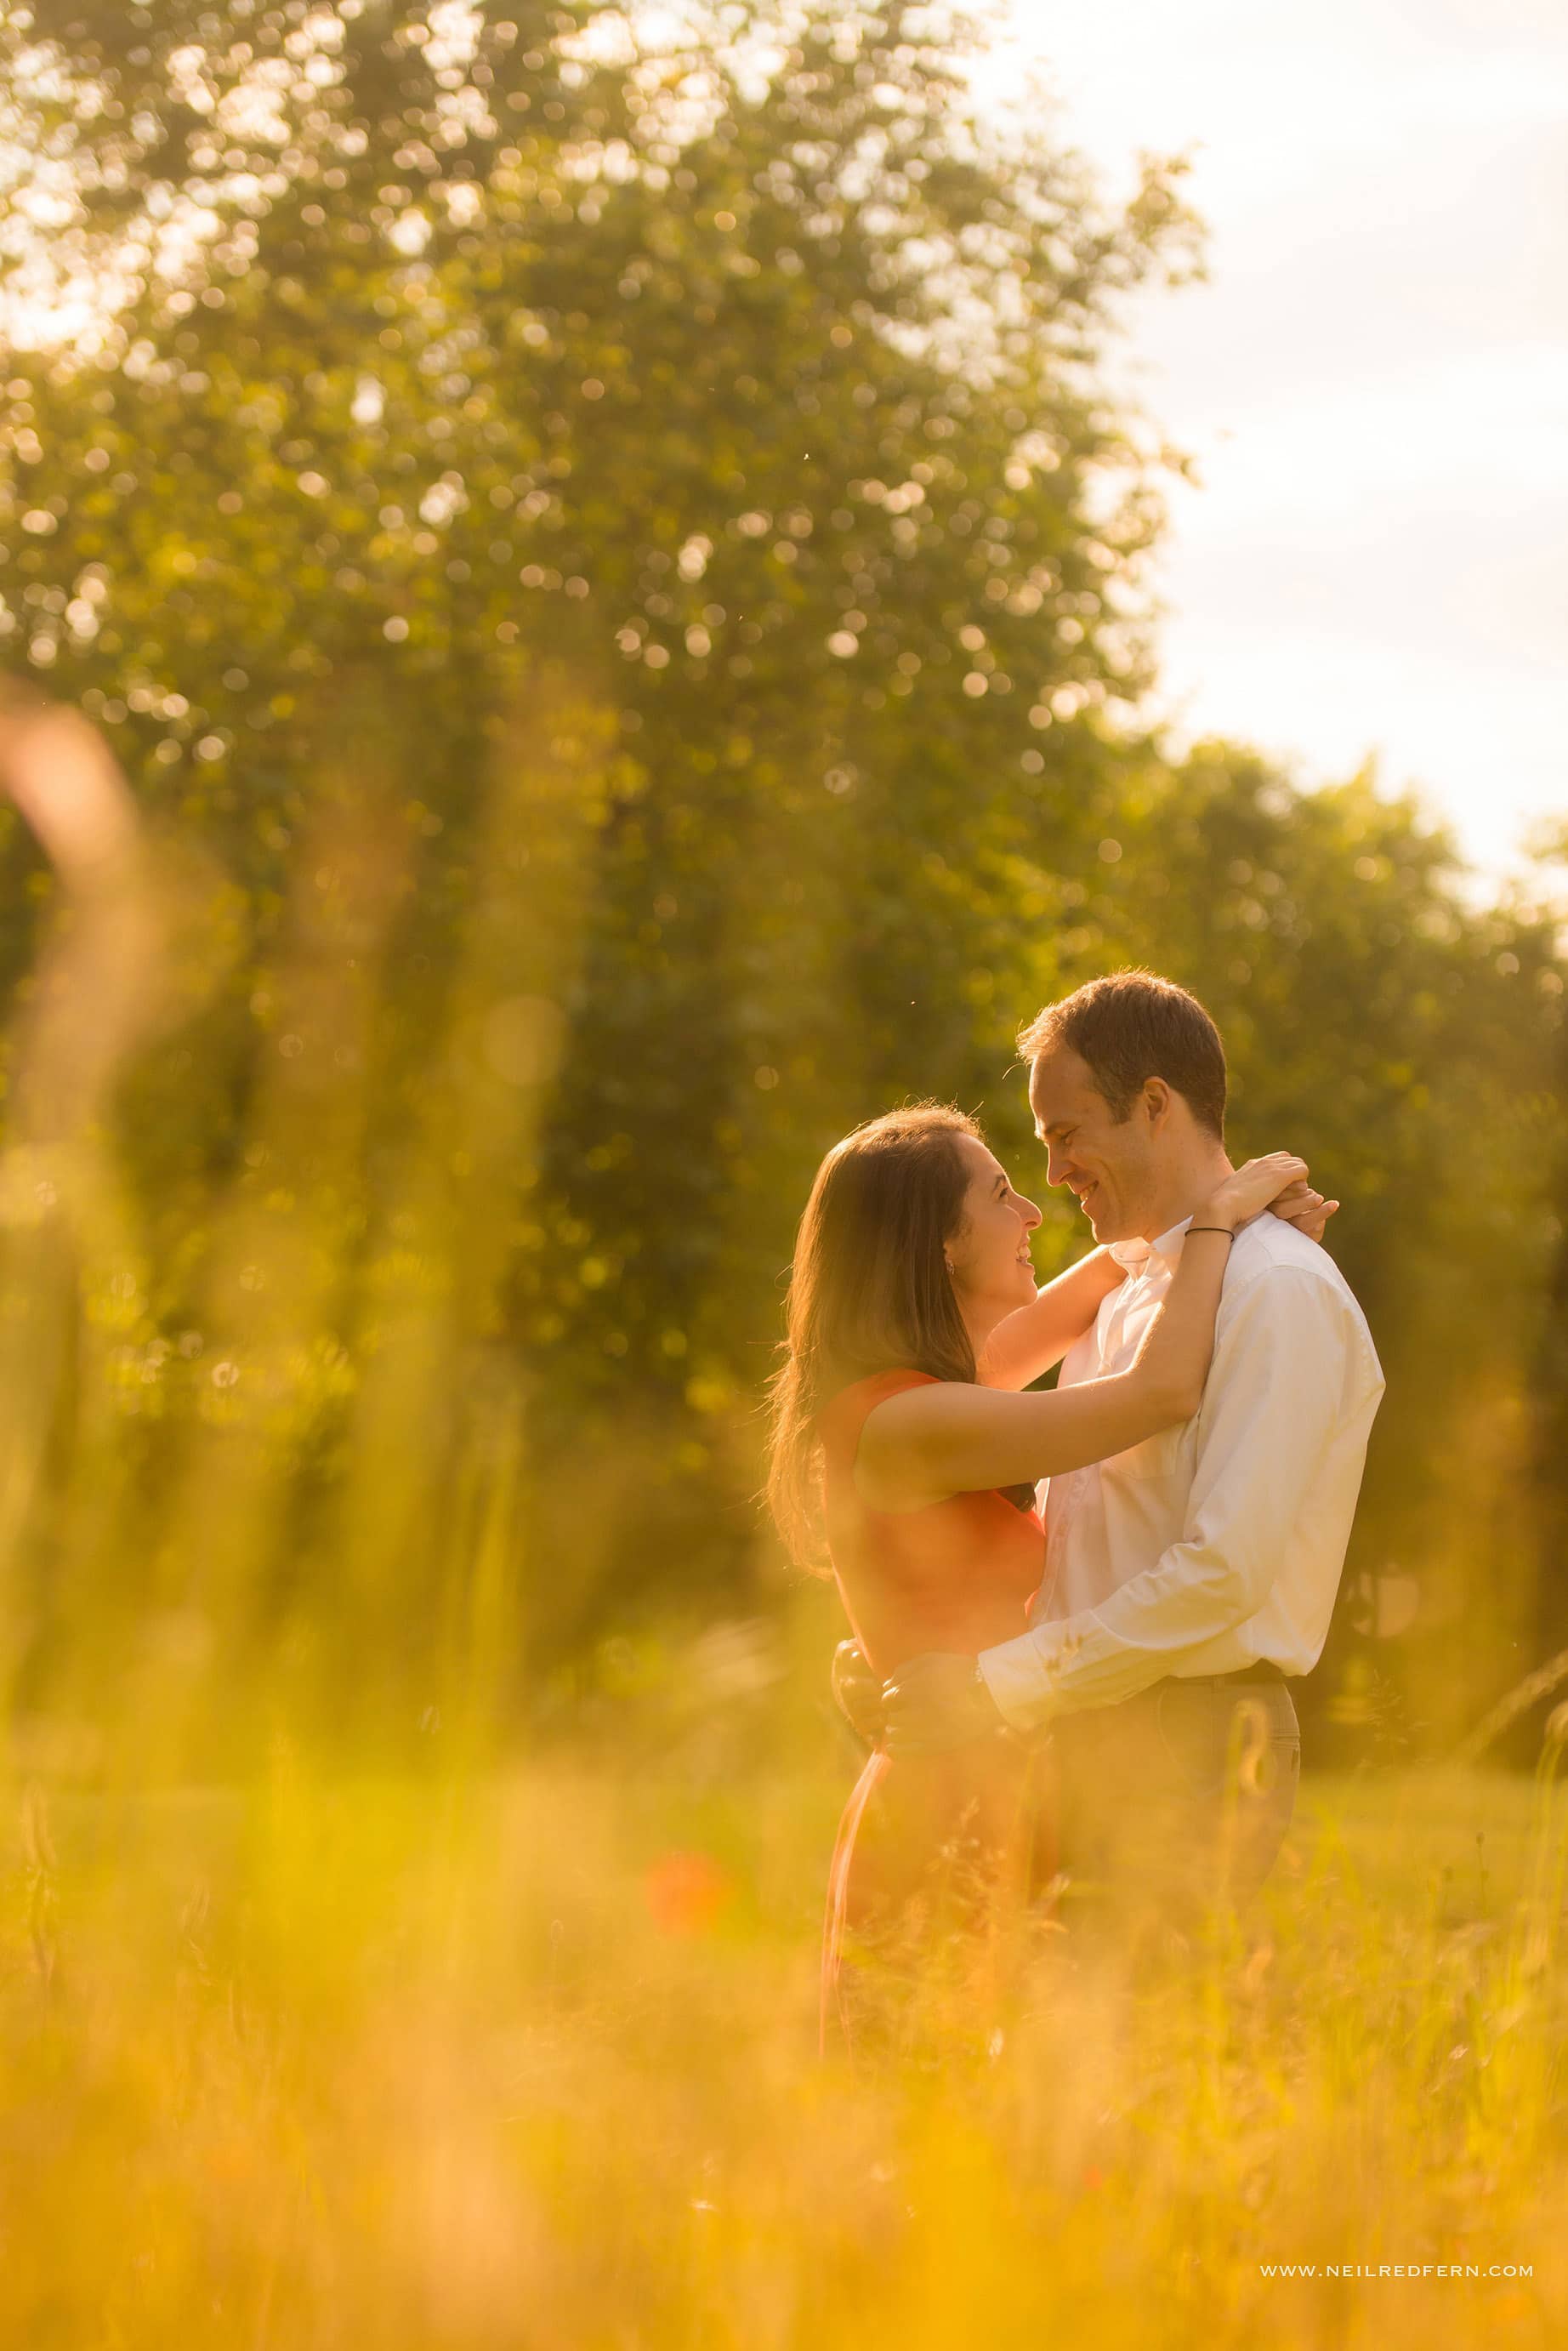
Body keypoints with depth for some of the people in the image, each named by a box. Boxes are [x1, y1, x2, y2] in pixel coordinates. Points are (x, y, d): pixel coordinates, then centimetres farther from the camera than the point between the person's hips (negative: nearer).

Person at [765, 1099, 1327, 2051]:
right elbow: (1160, 1394, -20)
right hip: (954, 1825, -10)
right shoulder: (905, 1424, -16)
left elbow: (1104, 1279, 26)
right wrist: (1218, 1218, -7)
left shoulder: (908, 1393, 13)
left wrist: (1245, 1211, 13)